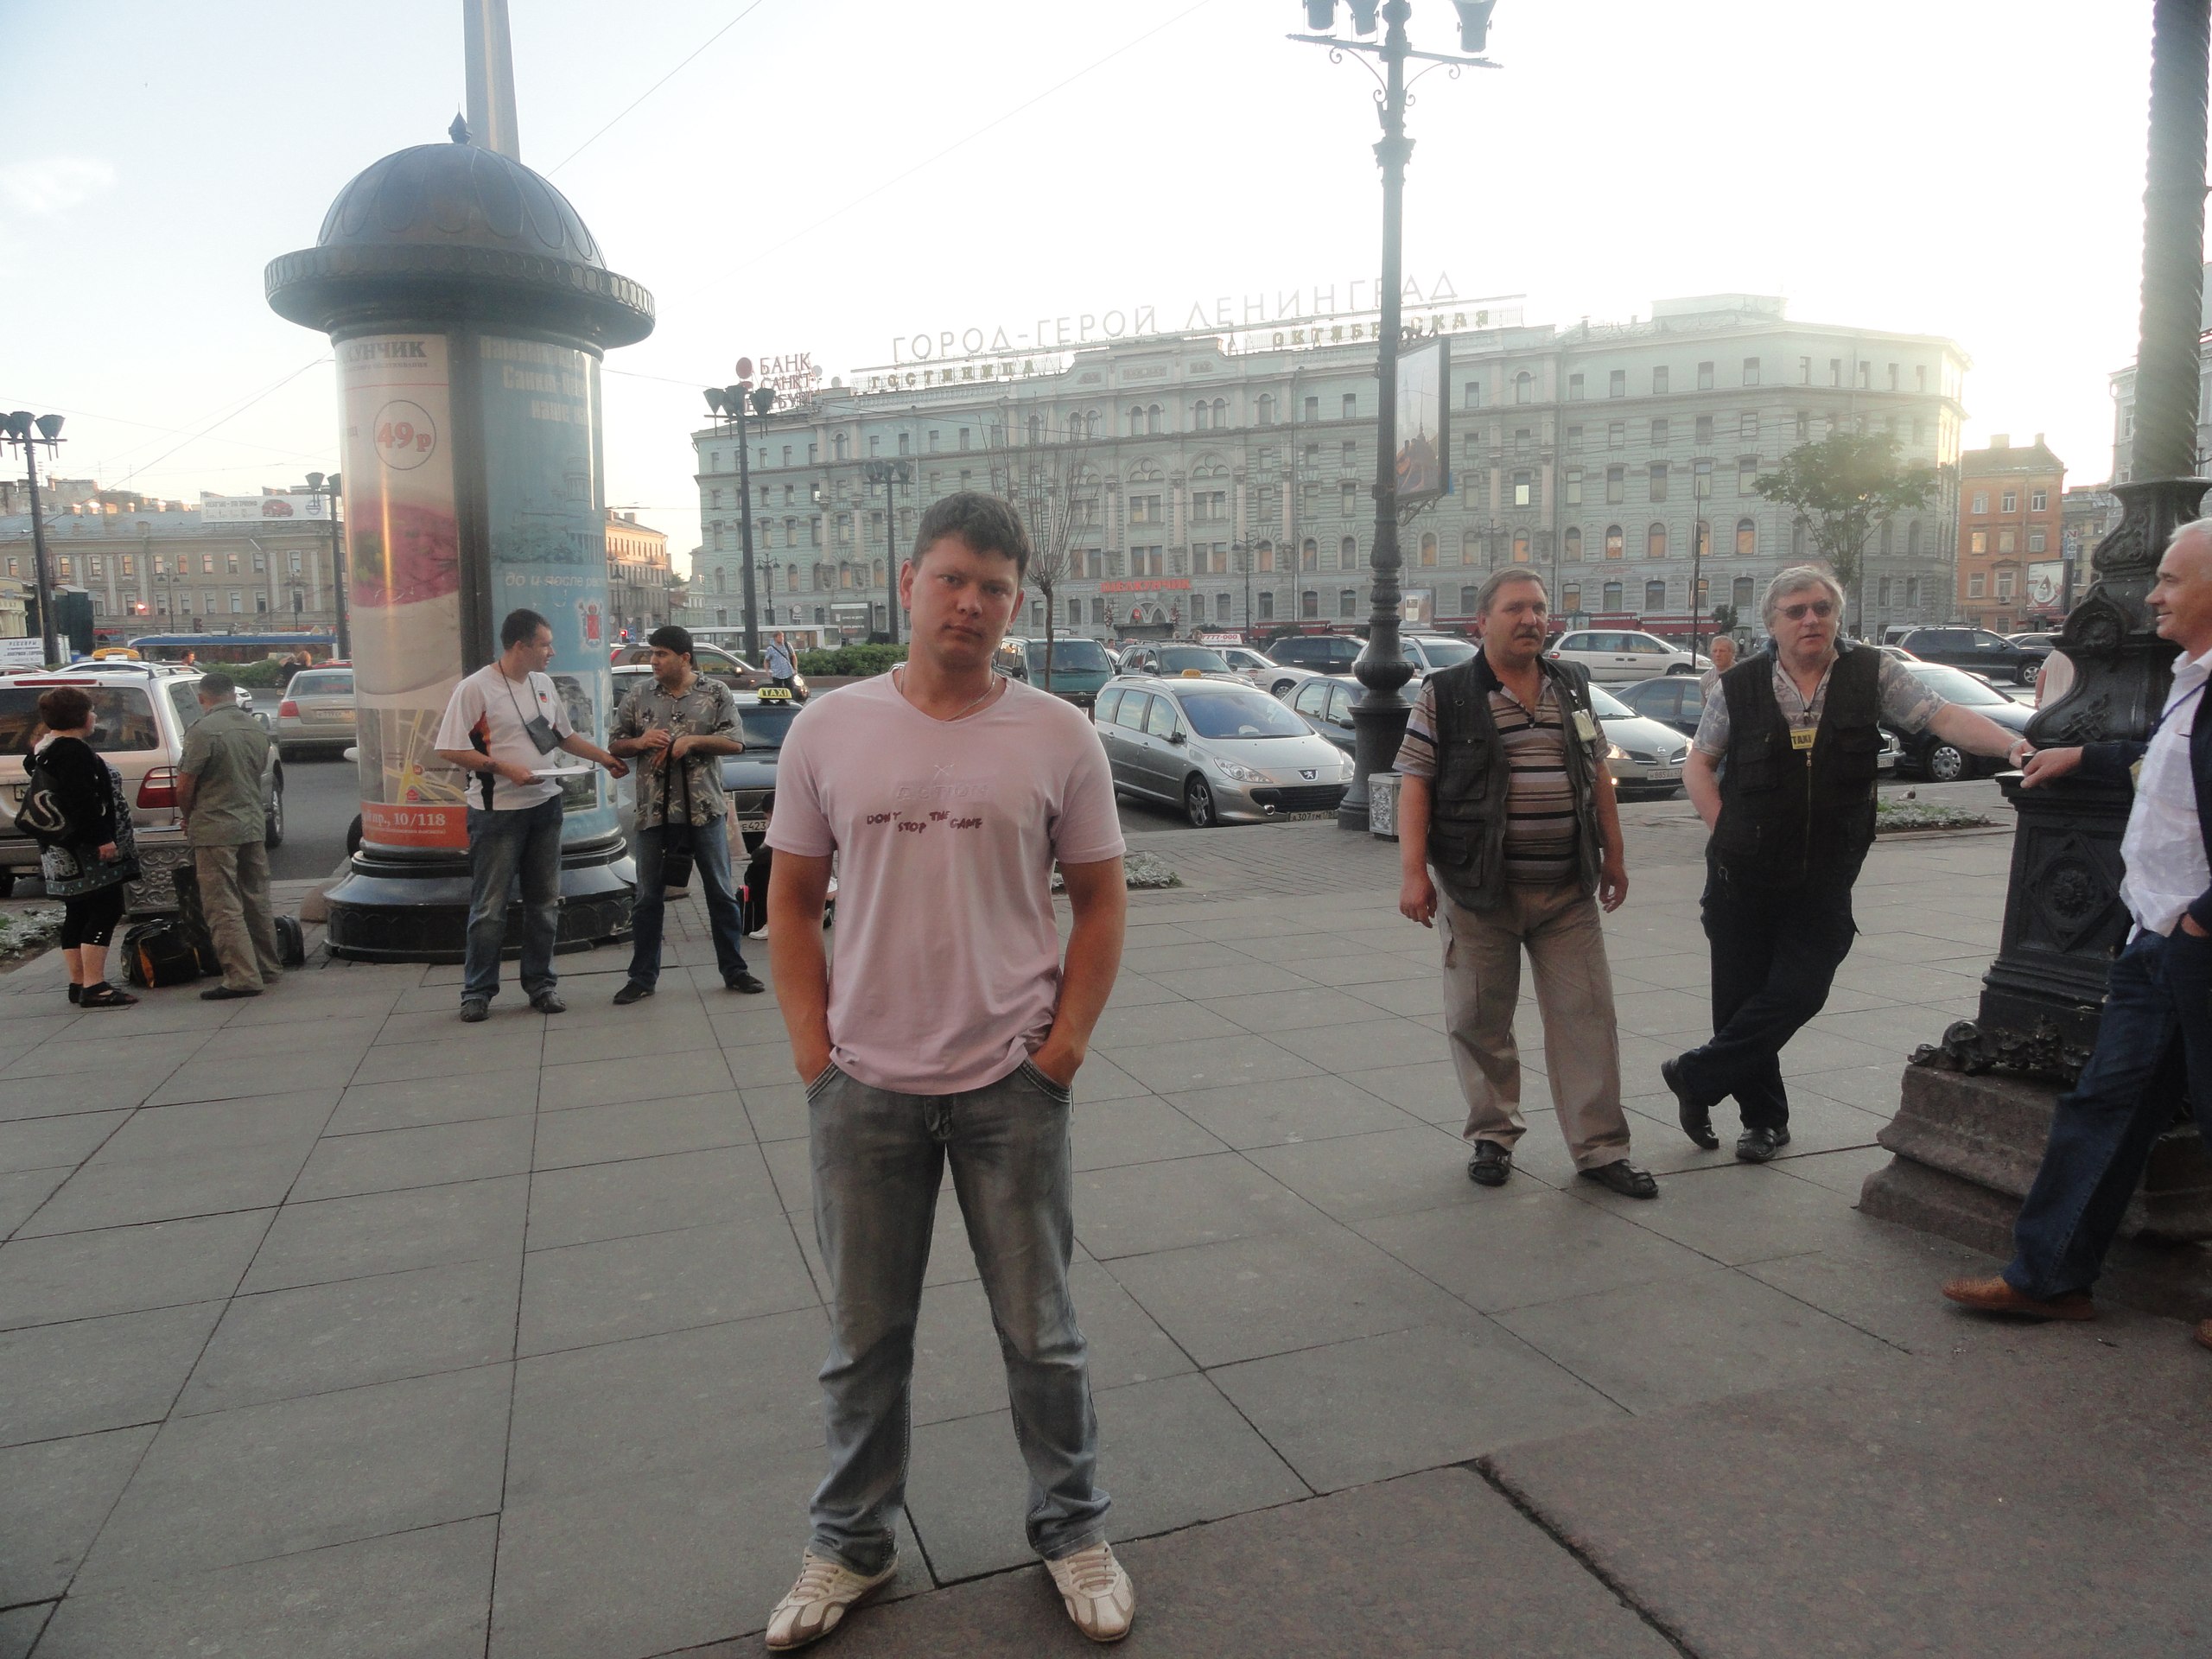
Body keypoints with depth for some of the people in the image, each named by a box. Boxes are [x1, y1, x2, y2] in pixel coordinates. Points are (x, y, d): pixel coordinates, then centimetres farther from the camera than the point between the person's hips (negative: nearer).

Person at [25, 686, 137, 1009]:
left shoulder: (47, 750, 17)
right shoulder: (74, 752, -16)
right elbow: (83, 802, -24)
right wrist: (103, 838, -24)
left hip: (63, 851, 11)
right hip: (86, 851, -11)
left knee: (77, 915, 13)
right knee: (106, 910, -9)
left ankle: (79, 983, 18)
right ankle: (94, 986, -13)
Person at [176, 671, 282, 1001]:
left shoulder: (203, 731, -14)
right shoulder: (258, 729, 7)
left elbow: (184, 788, -12)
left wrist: (187, 819, 6)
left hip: (215, 828, -7)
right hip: (253, 824, 7)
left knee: (224, 906, -3)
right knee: (256, 900, 16)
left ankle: (243, 977, -5)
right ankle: (268, 969, 23)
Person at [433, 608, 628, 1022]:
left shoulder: (544, 684, 10)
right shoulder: (476, 688, -11)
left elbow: (564, 735, 24)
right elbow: (449, 750, -13)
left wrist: (605, 757, 16)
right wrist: (505, 768, -19)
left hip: (545, 805, 6)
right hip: (497, 812, -6)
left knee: (544, 902, 10)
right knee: (489, 906, -1)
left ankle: (541, 984, 19)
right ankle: (477, 991, 10)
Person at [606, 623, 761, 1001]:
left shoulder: (716, 693, 0)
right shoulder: (639, 695, 7)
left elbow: (735, 742, -6)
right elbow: (614, 746, 11)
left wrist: (691, 741, -17)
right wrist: (640, 742, -10)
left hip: (704, 809, -2)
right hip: (654, 811, 2)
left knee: (721, 892, 5)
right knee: (647, 897, 7)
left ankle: (734, 970, 16)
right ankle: (642, 978, 17)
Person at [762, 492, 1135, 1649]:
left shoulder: (1057, 736, -2)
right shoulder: (829, 729, 0)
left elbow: (1100, 901, 3)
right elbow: (792, 903, 5)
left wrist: (1064, 1045, -4)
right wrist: (814, 1052, -2)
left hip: (1013, 1088, -1)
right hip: (864, 1087, 1)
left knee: (1040, 1331, 13)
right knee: (865, 1337, 16)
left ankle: (1072, 1532, 34)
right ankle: (850, 1543, 37)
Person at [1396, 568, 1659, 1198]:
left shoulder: (1573, 686, 11)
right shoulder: (1444, 695, -3)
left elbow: (1598, 774, 17)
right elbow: (1415, 785, -6)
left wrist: (1614, 854, 16)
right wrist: (1414, 873, -13)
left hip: (1568, 891, 4)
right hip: (1479, 891, -3)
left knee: (1586, 1015, 4)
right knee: (1480, 1020, 6)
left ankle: (1600, 1147, 13)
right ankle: (1493, 1136, 23)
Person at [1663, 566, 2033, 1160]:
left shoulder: (1872, 674, 2)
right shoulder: (1741, 685, 1)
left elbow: (1945, 717, -7)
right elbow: (1699, 764, 8)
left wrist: (2014, 745, -23)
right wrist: (1727, 831, -2)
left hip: (1823, 882, 0)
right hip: (1743, 875, 0)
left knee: (1798, 992, -8)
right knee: (1740, 995, 5)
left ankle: (1694, 1076, 12)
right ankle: (1765, 1118, 25)